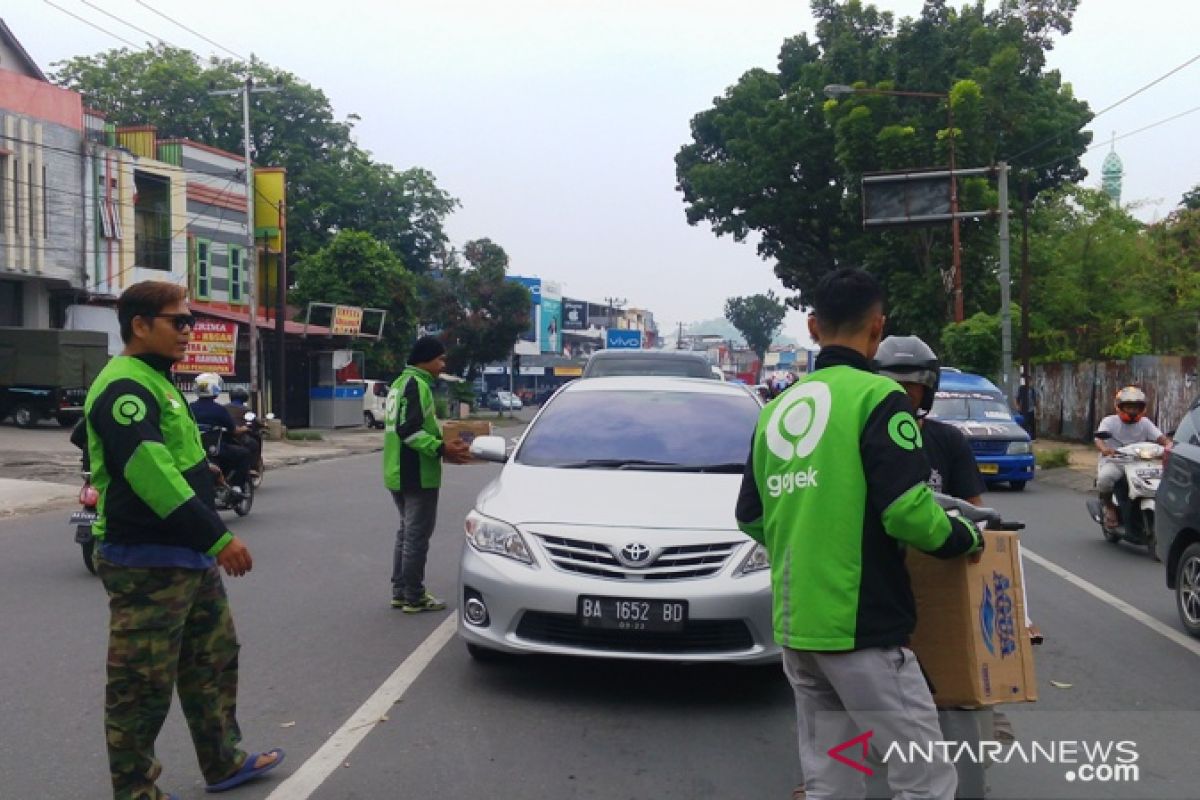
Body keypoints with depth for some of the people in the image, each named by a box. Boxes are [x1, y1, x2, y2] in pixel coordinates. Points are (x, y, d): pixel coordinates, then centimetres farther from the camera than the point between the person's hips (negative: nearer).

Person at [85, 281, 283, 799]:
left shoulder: (156, 382, 17)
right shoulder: (124, 387, -17)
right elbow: (150, 473, -27)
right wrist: (218, 538, -27)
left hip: (189, 557, 11)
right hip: (146, 564, -10)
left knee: (215, 660, 18)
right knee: (143, 685, 0)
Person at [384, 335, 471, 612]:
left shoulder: (401, 382, 16)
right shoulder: (417, 384, -16)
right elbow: (409, 430, -26)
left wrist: (440, 443, 20)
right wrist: (440, 448, -27)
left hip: (398, 473, 10)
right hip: (418, 475, -10)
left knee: (406, 532, 18)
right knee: (417, 536, -3)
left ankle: (400, 592, 25)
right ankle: (414, 598, 4)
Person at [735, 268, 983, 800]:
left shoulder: (777, 410, 11)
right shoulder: (876, 396, -9)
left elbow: (750, 517, 16)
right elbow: (907, 512, -18)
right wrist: (965, 537, 1)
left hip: (795, 627, 7)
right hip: (861, 627, -7)